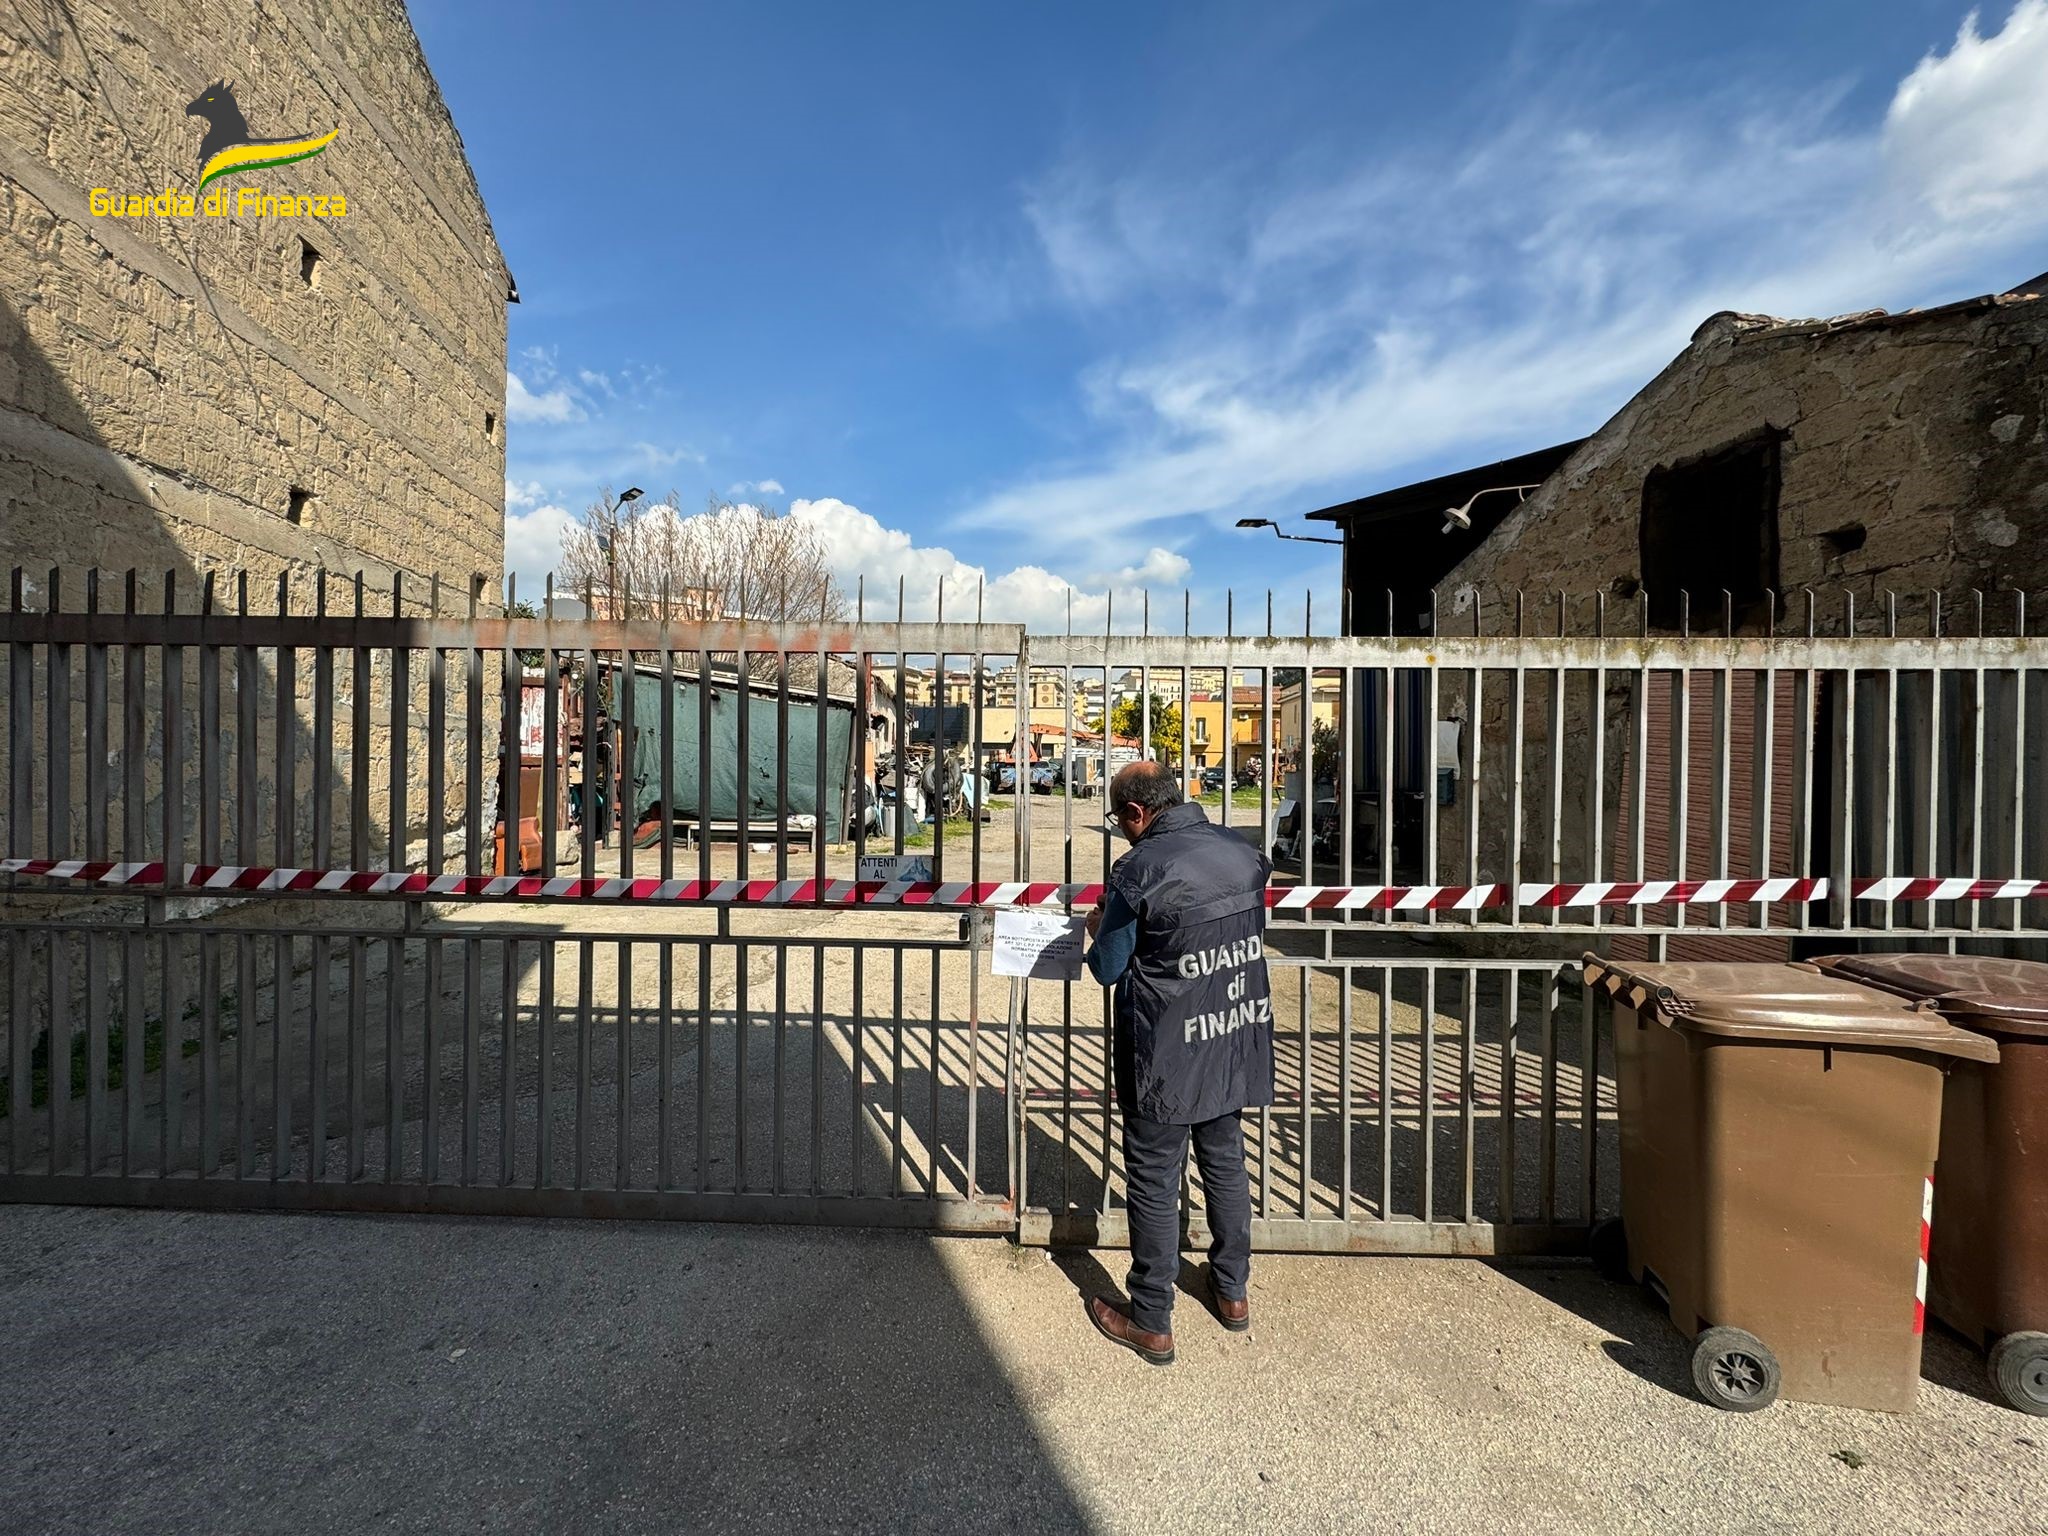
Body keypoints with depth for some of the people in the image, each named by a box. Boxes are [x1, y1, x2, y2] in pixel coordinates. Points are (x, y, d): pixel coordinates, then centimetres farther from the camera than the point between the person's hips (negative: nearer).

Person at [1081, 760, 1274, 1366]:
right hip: (1237, 1041, 6)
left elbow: (1107, 968, -11)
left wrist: (1099, 930, 9)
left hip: (1167, 1056, -6)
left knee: (1154, 1182, 9)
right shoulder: (1246, 852, -2)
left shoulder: (1138, 869, -20)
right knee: (1226, 1163, 23)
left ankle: (1151, 1323, 24)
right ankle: (1232, 1291, 40)